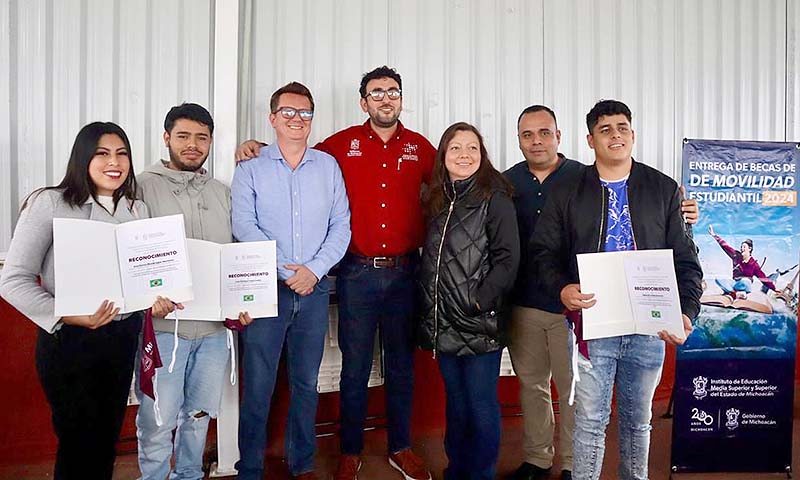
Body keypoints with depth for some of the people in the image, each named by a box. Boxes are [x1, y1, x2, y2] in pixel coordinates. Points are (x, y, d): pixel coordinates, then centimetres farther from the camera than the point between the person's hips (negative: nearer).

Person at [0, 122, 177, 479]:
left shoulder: (137, 209, 7)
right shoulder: (50, 203, -9)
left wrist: (155, 300, -11)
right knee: (79, 444, 8)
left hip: (123, 338, 5)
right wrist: (71, 317, -23)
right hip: (68, 340, -4)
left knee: (108, 439, 17)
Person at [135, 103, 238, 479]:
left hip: (214, 326, 4)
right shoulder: (144, 186, -1)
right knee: (158, 421, 3)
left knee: (200, 415, 16)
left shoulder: (222, 193, 13)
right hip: (163, 325, -4)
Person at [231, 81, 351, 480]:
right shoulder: (251, 169, 3)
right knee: (258, 383, 1)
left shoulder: (328, 166, 9)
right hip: (266, 287, -2)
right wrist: (287, 270, -15)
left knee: (306, 382, 12)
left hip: (314, 288, 2)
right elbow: (244, 226, -8)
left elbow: (341, 226, 3)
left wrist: (314, 269, -10)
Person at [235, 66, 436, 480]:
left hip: (404, 271, 2)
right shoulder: (343, 144, 2)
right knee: (355, 365, 8)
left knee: (401, 364, 13)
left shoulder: (419, 146, 7)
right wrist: (256, 148, 0)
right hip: (357, 273, -1)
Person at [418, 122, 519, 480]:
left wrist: (480, 300, -18)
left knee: (481, 404, 5)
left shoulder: (495, 198, -6)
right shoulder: (438, 199, 12)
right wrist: (429, 310, 10)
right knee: (455, 400, 18)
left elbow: (507, 258, -12)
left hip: (480, 323, -6)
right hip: (444, 322, 6)